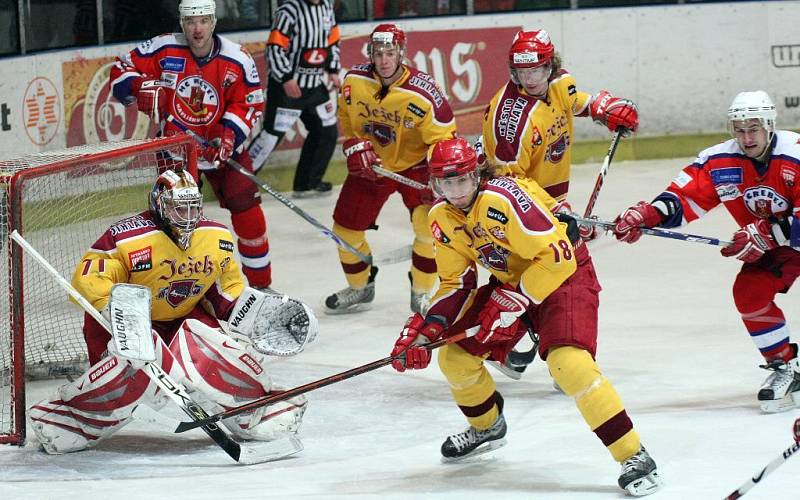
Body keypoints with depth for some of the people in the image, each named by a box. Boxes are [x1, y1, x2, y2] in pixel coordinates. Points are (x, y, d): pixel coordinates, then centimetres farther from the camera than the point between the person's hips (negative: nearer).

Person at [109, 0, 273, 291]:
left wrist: (229, 133, -20)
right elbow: (121, 71, -6)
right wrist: (141, 88, -26)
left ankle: (260, 285, 7)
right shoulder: (163, 49, -13)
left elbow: (250, 104, -5)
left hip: (221, 146, 0)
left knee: (245, 207, -6)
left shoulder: (238, 60, -12)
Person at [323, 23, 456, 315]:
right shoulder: (354, 81, -14)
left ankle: (422, 292, -2)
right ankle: (359, 288, 32)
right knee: (346, 228, 6)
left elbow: (444, 137, -19)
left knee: (428, 224, -22)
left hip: (414, 162, -4)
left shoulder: (421, 92, -26)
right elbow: (346, 118, 6)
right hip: (371, 163, 4)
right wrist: (356, 147, -8)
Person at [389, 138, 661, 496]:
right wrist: (426, 329, -10)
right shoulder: (442, 218, -4)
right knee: (455, 356, 3)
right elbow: (456, 283, 4)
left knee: (568, 361, -29)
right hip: (509, 280, 8)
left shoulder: (503, 198, -29)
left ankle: (634, 456, -23)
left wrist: (513, 303, -27)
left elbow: (557, 257, -30)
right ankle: (487, 427, 35)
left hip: (563, 275, -8)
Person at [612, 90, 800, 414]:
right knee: (749, 292, -12)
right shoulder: (721, 161, -12)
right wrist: (648, 214, -29)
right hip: (773, 245, 5)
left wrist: (767, 235, -36)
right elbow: (685, 196, -12)